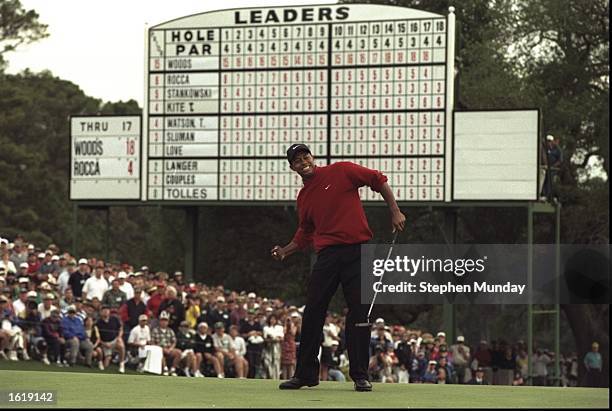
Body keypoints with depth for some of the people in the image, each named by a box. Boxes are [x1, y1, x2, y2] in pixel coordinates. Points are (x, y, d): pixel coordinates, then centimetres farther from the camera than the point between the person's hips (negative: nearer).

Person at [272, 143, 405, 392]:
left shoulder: (341, 171, 1)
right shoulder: (303, 198, 15)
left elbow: (378, 180, 3)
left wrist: (395, 212, -3)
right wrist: (285, 251, 11)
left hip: (357, 252, -4)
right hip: (327, 255, 4)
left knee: (359, 312, -4)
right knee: (313, 313, -1)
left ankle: (360, 376, 2)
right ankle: (305, 374, 8)